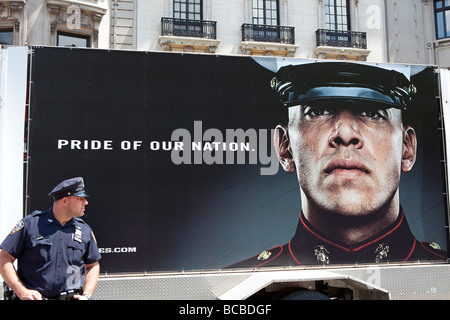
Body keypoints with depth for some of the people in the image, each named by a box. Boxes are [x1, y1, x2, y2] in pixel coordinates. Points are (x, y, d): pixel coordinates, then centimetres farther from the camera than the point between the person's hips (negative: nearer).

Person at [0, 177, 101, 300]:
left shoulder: (85, 230, 9)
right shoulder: (30, 223, -2)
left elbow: (93, 265, 17)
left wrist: (86, 295, 5)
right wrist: (22, 292, -8)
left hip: (72, 297, 2)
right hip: (33, 297, -2)